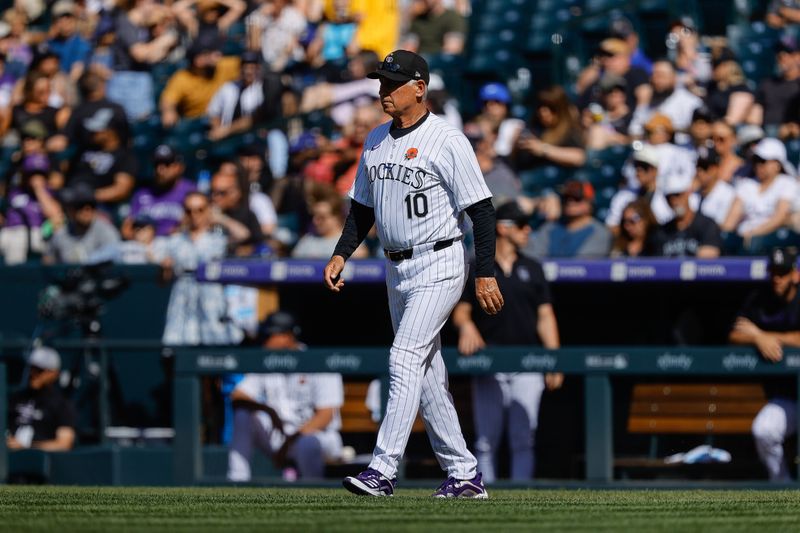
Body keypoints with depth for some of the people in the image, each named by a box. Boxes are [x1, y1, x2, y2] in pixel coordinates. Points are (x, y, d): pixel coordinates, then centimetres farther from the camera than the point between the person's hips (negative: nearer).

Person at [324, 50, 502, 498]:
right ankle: (465, 474, 15)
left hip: (439, 265, -8)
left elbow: (481, 209, -13)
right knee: (426, 371, 9)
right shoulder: (377, 140, 11)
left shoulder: (447, 140, -12)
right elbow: (364, 207, 20)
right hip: (398, 270, 8)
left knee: (405, 359, -18)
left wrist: (486, 273, -17)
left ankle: (383, 469, -22)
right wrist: (342, 254, 6)